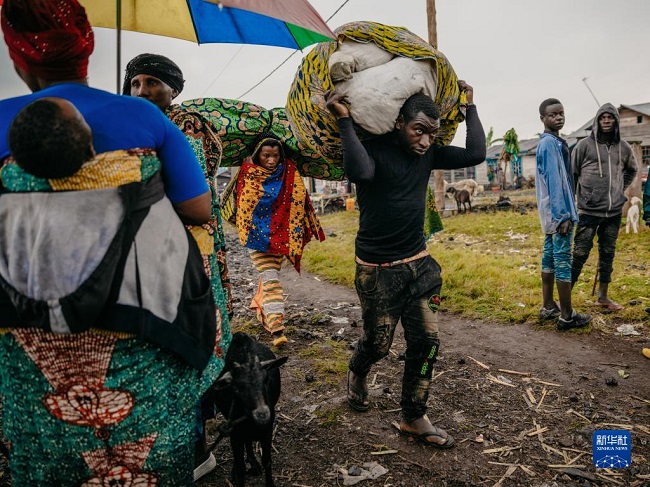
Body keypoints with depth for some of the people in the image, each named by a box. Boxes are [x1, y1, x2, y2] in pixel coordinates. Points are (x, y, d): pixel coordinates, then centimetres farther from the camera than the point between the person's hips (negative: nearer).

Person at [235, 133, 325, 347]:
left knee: (269, 273, 12)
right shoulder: (247, 174, -9)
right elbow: (241, 205, 1)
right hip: (257, 234, -2)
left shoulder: (289, 173, -4)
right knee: (270, 277, -9)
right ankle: (276, 326, -9)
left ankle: (261, 307, 38)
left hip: (280, 234, 2)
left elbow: (299, 201, 2)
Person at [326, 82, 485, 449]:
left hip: (420, 264, 6)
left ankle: (414, 418, 21)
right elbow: (360, 172, -35)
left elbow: (476, 154, -2)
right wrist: (345, 120, -30)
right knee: (378, 343, 8)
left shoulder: (427, 154, 5)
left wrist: (470, 105, 4)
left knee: (426, 342, 4)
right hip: (378, 270, -5)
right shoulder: (374, 149, -12)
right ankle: (358, 374, 44)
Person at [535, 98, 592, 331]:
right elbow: (553, 182, -21)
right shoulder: (550, 143, -14)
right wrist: (563, 214, -23)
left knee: (550, 257, 12)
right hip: (559, 212, -10)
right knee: (563, 260, -5)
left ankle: (548, 307, 20)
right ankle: (567, 316, 1)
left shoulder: (552, 142, 16)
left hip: (552, 213, 10)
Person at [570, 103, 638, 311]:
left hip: (614, 211, 5)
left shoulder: (623, 147, 9)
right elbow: (572, 174, -2)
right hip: (589, 210, -5)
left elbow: (631, 170, 27)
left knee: (608, 254, 11)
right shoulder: (585, 145, -4)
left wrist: (621, 189, 14)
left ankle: (603, 297, 23)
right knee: (580, 254, -6)